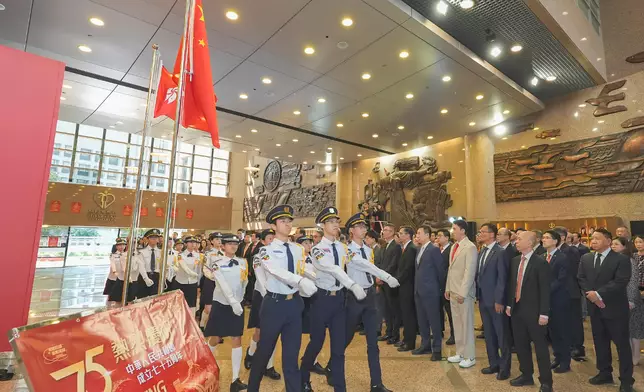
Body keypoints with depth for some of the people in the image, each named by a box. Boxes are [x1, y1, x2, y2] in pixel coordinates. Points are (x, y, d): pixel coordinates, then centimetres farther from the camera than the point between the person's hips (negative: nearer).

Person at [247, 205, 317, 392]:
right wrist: (301, 281, -38)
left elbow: (304, 271, 8)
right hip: (274, 304, -3)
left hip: (294, 303, 4)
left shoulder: (298, 249, 7)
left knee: (291, 353, 12)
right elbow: (278, 271, -25)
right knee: (265, 349, 12)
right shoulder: (266, 250, -8)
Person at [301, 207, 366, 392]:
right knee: (317, 342, 10)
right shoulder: (317, 249, -14)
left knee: (339, 345, 8)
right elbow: (333, 269, -28)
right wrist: (354, 285, -37)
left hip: (339, 298, 4)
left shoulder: (342, 247, 7)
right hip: (322, 298, -4)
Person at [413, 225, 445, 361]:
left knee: (434, 320, 3)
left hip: (430, 291, -8)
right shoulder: (420, 250, 13)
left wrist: (441, 289, -2)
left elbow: (441, 271, -9)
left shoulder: (434, 250, -12)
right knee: (422, 320, 15)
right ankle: (425, 345, 28)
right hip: (419, 290, 8)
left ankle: (437, 349, 14)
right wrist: (416, 287, 11)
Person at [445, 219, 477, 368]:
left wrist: (462, 293, -19)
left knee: (466, 324, 4)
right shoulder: (454, 246, 11)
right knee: (457, 323, 15)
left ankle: (469, 357, 17)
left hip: (463, 292, -8)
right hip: (453, 291, 8)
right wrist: (448, 288, 13)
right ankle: (460, 353, 27)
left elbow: (469, 271, -18)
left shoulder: (470, 247, -14)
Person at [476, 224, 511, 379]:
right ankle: (494, 363, 29)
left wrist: (499, 300, -17)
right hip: (483, 299, 8)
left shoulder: (500, 252, -14)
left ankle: (504, 367, 20)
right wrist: (478, 295, 9)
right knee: (489, 334, 16)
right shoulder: (482, 252, 11)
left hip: (495, 300, -8)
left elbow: (502, 279, -16)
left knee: (502, 335, 7)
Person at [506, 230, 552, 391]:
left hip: (533, 311, -7)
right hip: (517, 309, 7)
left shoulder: (540, 262, -13)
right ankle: (526, 375, 32)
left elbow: (545, 290, -14)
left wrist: (543, 313, -16)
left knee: (540, 346, 7)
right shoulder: (515, 260, 7)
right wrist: (509, 304, 12)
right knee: (520, 344, 16)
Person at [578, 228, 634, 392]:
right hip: (595, 307, 5)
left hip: (615, 308, -5)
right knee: (600, 342, 15)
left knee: (622, 344, 5)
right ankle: (605, 373, 29)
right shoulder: (586, 258, 7)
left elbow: (620, 282, -18)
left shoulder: (621, 259, -9)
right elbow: (581, 279, 5)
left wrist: (598, 294, -21)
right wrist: (591, 294, -10)